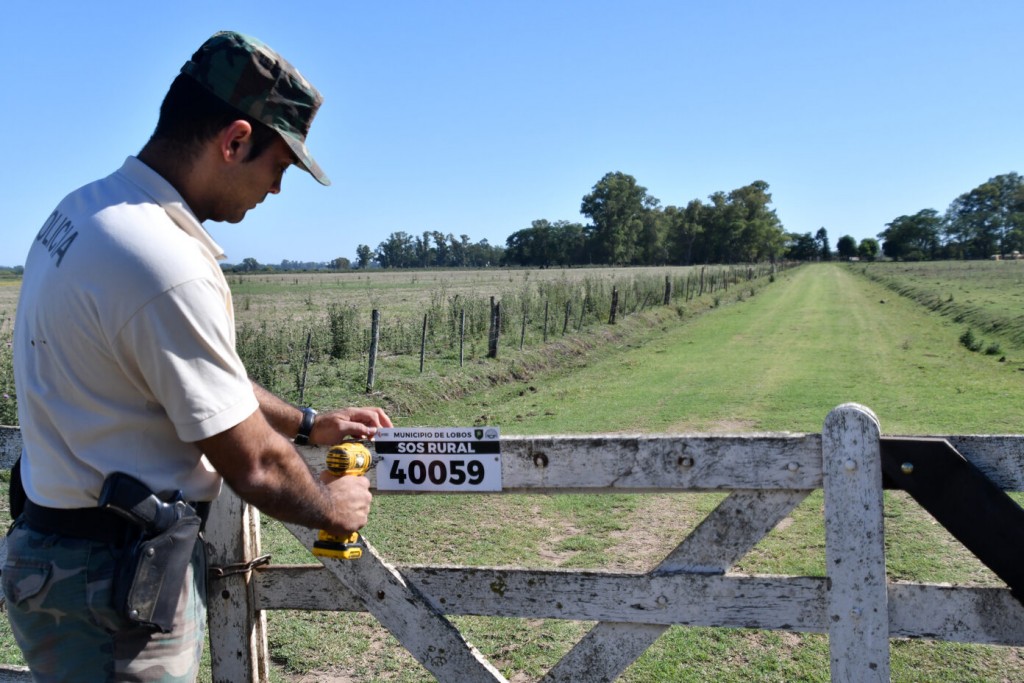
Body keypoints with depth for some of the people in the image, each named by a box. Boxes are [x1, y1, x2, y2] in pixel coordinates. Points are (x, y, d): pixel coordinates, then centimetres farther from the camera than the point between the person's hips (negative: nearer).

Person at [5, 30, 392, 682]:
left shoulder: (83, 208, 4)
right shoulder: (168, 267, -27)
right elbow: (254, 467, -18)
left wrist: (308, 423, 18)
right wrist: (330, 506, 2)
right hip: (116, 587, -9)